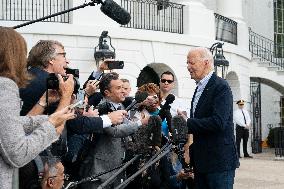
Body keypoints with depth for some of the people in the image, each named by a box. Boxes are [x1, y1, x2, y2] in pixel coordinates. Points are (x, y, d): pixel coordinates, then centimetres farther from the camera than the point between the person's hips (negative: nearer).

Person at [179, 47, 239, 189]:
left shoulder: (221, 87, -12)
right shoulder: (199, 88, 17)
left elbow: (218, 122, -24)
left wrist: (188, 123, -19)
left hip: (219, 161, -9)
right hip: (201, 161, 9)